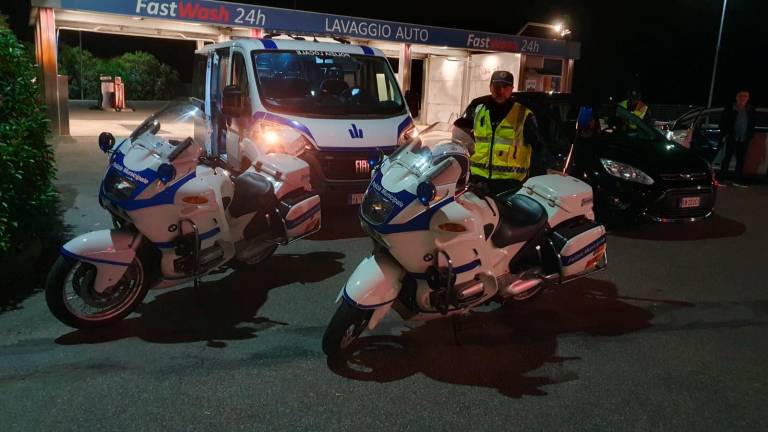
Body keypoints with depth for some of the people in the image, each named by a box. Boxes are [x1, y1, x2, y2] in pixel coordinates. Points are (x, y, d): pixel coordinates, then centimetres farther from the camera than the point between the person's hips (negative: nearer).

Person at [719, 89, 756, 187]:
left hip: (744, 139, 4)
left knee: (741, 160, 6)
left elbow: (752, 124, 13)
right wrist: (724, 135, -7)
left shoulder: (751, 110, 8)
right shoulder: (729, 109, -2)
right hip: (732, 138, -4)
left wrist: (750, 136, 5)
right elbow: (723, 123, -1)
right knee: (727, 158, -3)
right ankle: (721, 178, -2)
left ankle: (738, 180, 12)